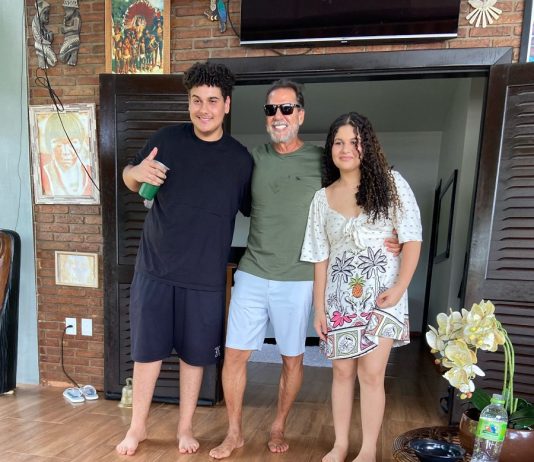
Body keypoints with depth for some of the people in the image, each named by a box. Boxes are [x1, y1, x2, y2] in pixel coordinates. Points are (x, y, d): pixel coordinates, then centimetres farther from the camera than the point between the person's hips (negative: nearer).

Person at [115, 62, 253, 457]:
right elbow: (130, 180, 11)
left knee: (195, 354, 12)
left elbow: (252, 210, 8)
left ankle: (185, 428, 35)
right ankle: (138, 426, 35)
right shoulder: (168, 139, -1)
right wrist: (138, 172, -12)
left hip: (206, 275, 0)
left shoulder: (240, 158, -2)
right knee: (147, 349, 12)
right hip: (155, 268, 1)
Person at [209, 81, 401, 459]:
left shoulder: (320, 162, -3)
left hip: (297, 281, -2)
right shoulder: (254, 158, 4)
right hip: (252, 275, 2)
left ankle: (279, 428, 36)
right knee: (234, 354, 5)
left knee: (292, 359, 11)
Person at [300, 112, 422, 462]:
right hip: (340, 296, 3)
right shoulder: (322, 198, 5)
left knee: (371, 373, 0)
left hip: (382, 294, -2)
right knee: (343, 371, 10)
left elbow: (412, 239, -4)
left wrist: (399, 288, -13)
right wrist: (319, 307, 4)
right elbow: (320, 258, 6)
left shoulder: (391, 183, -2)